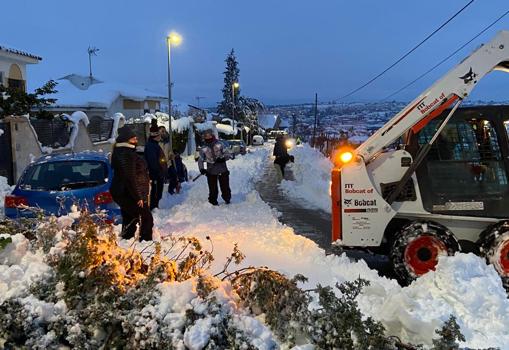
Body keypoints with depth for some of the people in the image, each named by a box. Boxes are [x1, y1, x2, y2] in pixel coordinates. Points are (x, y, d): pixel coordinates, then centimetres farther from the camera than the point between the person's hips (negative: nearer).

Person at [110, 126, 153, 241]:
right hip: (129, 194, -10)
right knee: (147, 219, -5)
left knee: (129, 222, 17)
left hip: (123, 194, 10)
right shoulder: (127, 154, -18)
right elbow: (130, 178, -23)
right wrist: (138, 197, -21)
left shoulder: (122, 152, 15)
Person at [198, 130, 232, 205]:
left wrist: (223, 158, -22)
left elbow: (228, 154, -2)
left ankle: (227, 200, 28)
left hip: (223, 170, 0)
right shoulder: (203, 149, 4)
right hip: (211, 172, 1)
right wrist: (201, 169, -10)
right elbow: (200, 160, 7)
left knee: (225, 188, 7)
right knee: (213, 189, 1)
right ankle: (213, 202, 17)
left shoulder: (219, 144, -1)